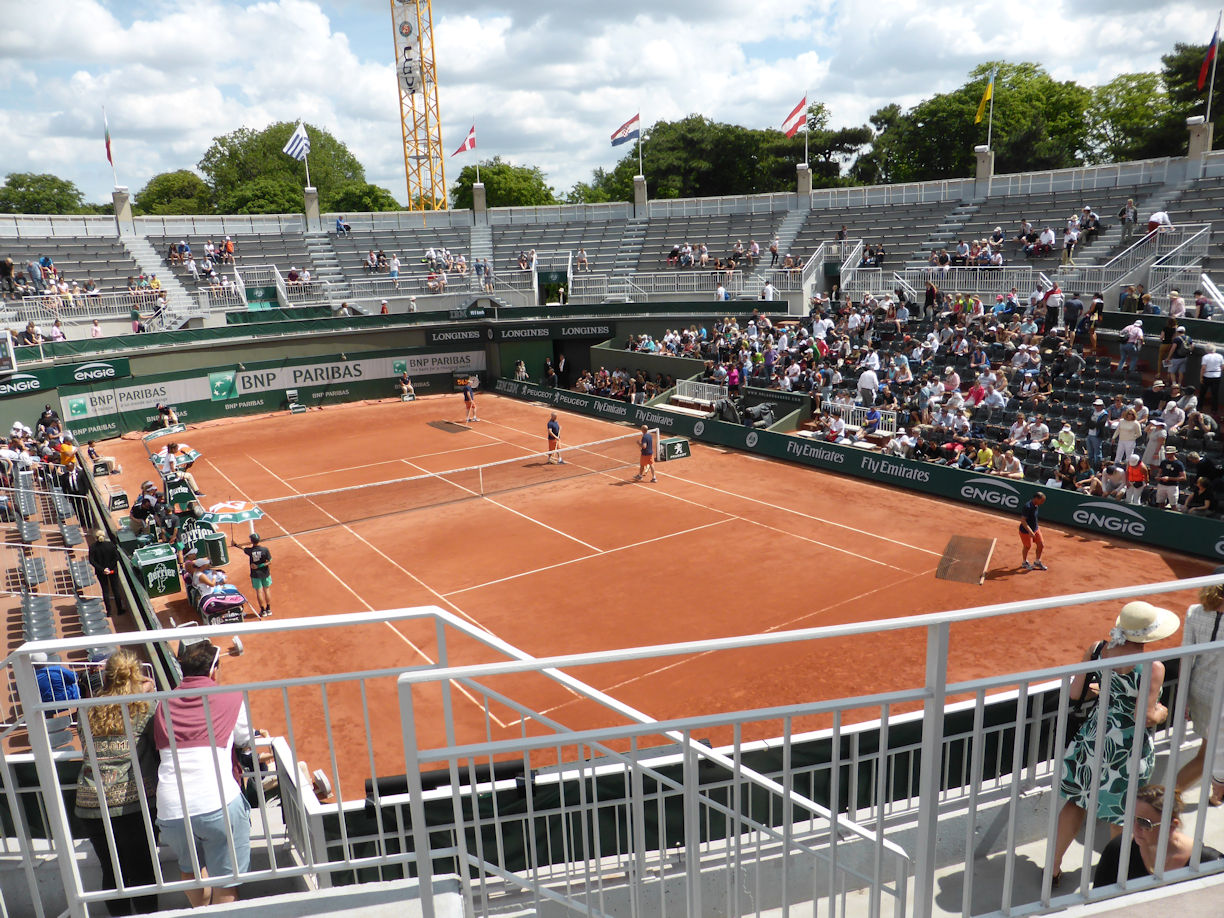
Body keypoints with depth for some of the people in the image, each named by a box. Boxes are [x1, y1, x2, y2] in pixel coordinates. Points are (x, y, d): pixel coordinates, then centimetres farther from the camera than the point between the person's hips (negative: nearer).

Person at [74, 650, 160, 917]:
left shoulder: (90, 712, 9)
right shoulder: (143, 707, -4)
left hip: (89, 806, 4)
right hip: (133, 803, -4)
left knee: (112, 872, 17)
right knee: (142, 873, 7)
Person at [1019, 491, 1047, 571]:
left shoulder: (1036, 505, -3)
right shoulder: (1028, 507, -30)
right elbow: (1022, 520, -31)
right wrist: (1030, 531, -35)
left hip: (1036, 529, 8)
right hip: (1026, 531, -8)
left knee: (1041, 545, 9)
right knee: (1027, 547, 12)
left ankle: (1038, 562, 33)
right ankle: (1025, 563, 37)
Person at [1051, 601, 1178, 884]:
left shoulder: (1096, 651, -8)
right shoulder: (1153, 667, -22)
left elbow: (1074, 693, -1)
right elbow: (1144, 718, -22)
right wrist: (1161, 712, 0)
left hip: (1093, 736, 4)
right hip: (1128, 747, -4)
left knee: (1077, 800, 18)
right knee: (1122, 813, 19)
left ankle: (1054, 867, 27)